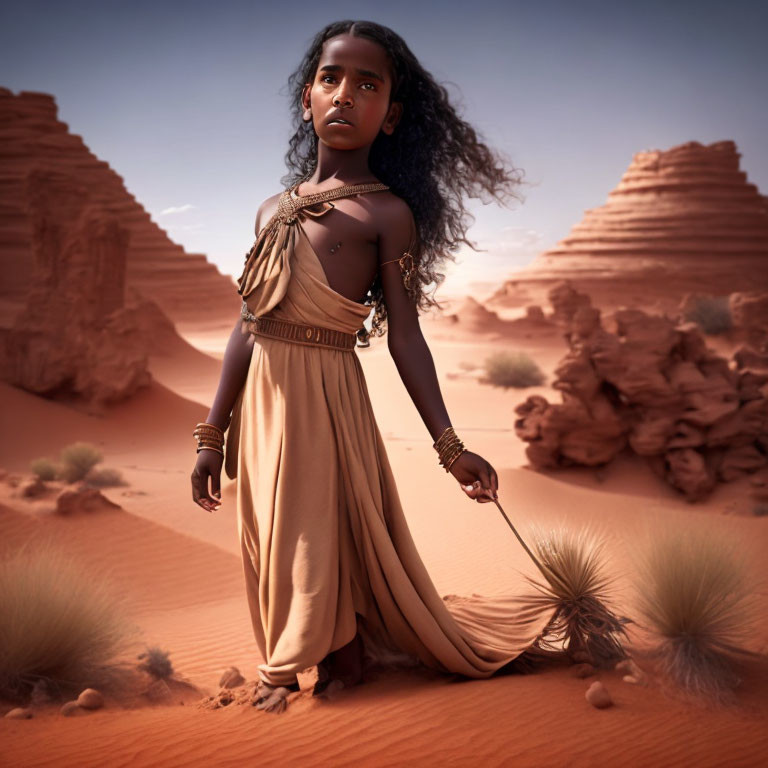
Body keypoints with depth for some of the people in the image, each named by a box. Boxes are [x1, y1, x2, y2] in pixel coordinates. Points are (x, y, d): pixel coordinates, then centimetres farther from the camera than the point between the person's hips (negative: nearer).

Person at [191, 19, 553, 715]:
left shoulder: (389, 211, -4)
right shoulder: (274, 210, 11)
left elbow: (404, 335, -5)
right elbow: (249, 325, 10)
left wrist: (449, 445, -8)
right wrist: (214, 434, 9)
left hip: (327, 395, -5)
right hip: (260, 396, 5)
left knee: (323, 539, 2)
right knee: (273, 542, 13)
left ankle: (339, 660, 25)